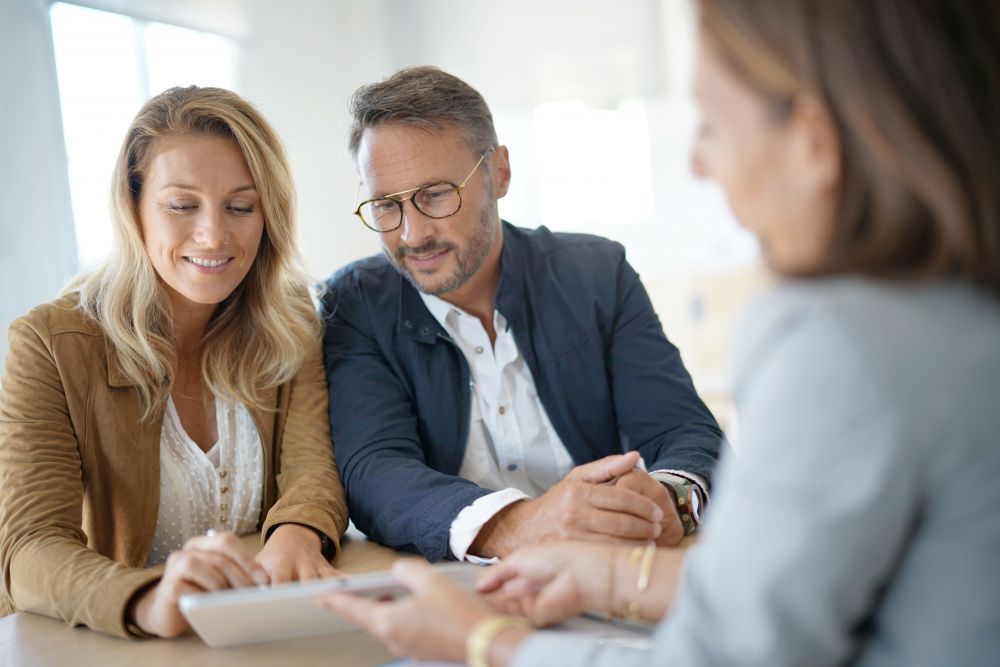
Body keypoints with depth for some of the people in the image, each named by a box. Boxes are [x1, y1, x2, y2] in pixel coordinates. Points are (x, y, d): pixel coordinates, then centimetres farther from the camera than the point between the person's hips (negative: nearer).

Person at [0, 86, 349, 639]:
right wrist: (150, 602, -39)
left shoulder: (290, 325, 2)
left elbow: (312, 466, -9)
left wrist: (296, 536, -34)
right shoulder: (48, 345, -8)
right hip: (111, 648, -1)